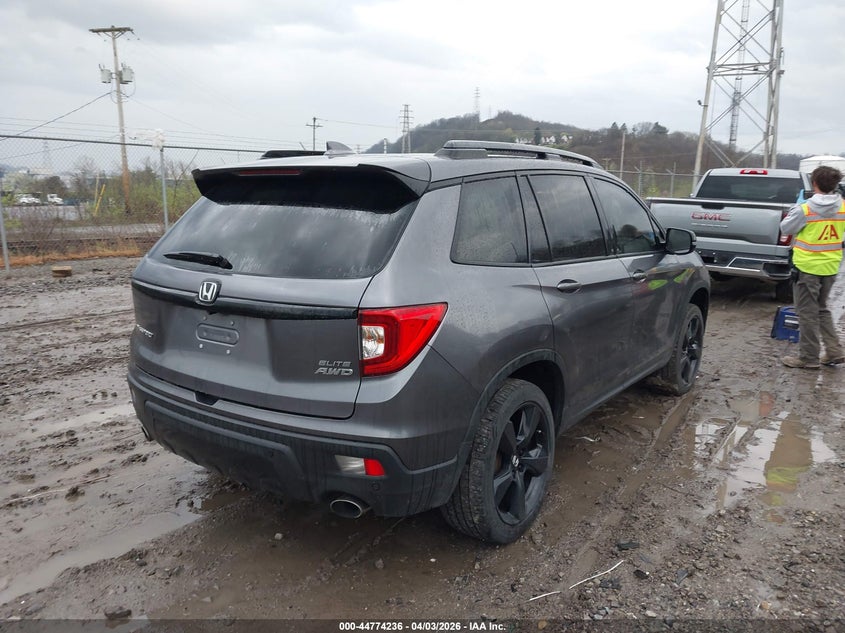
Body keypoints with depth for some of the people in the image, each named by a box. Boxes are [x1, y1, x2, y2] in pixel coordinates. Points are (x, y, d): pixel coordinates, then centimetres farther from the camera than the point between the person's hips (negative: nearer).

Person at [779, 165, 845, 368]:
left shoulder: (805, 209, -18)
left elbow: (785, 228, -5)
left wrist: (795, 209, 9)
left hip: (807, 267, -6)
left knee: (807, 313, 3)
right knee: (822, 309, 21)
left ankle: (808, 358, 9)